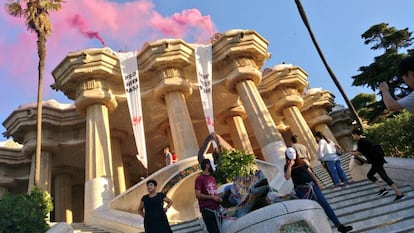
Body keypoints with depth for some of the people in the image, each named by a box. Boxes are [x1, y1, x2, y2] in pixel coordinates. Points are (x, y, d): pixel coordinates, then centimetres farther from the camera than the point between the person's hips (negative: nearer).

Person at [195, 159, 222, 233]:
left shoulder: (212, 178, 15)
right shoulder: (200, 178, -8)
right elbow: (198, 195, -15)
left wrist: (218, 198, 4)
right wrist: (212, 197, -15)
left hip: (216, 208, 7)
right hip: (207, 210, -7)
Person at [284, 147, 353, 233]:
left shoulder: (301, 162, 14)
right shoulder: (287, 166, 3)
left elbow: (310, 173, 14)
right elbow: (287, 177, -13)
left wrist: (318, 183, 5)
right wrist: (290, 165, -14)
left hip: (311, 186, 3)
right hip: (301, 190, -3)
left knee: (325, 204, -3)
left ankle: (339, 225, 1)